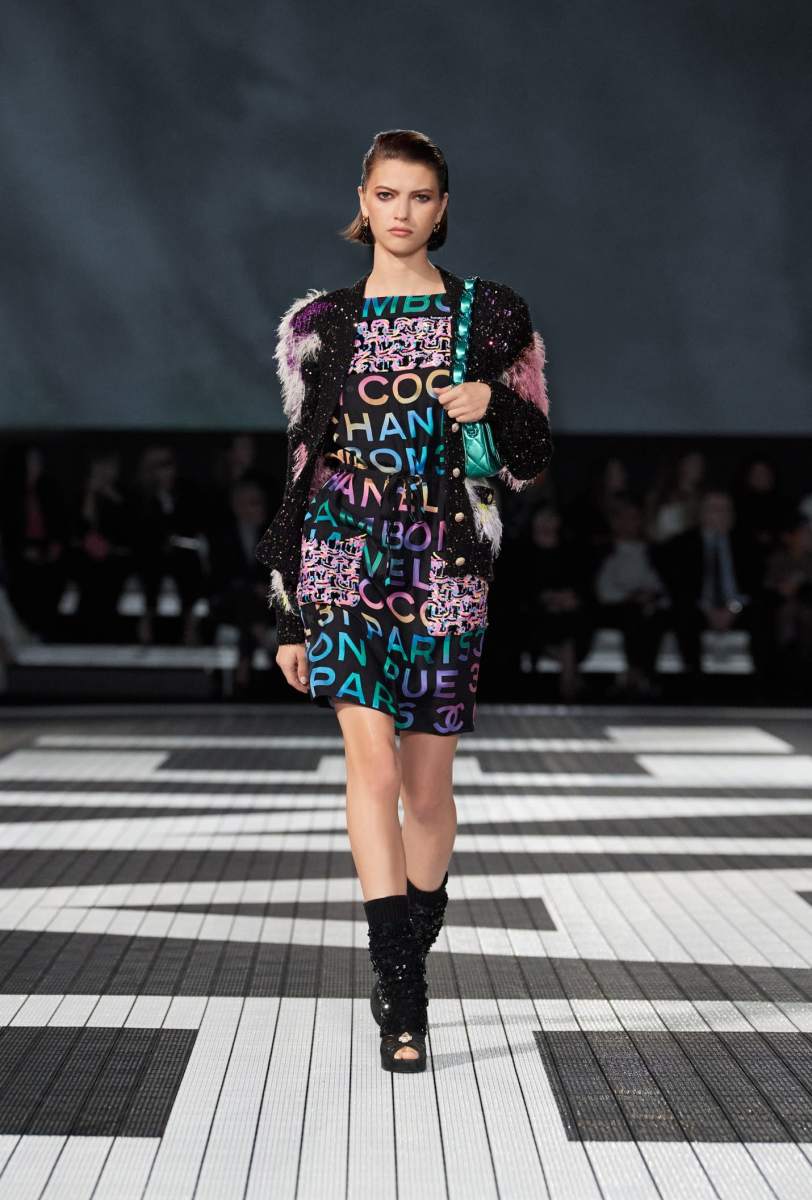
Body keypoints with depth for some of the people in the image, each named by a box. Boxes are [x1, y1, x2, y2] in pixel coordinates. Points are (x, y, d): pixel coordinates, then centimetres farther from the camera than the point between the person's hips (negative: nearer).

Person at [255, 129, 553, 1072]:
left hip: (447, 563, 1)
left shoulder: (491, 315, 8)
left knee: (427, 784, 5)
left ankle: (410, 952, 27)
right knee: (372, 755, -17)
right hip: (347, 553, -1)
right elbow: (302, 464, 11)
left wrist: (495, 403, -13)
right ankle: (402, 994, -17)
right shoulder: (323, 323, 9)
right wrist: (289, 615, 9)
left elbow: (533, 460, 10)